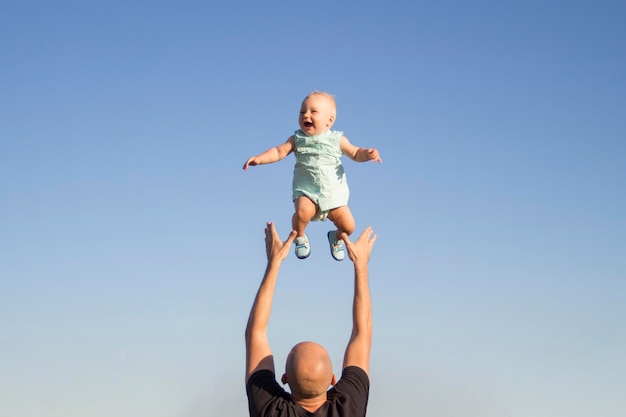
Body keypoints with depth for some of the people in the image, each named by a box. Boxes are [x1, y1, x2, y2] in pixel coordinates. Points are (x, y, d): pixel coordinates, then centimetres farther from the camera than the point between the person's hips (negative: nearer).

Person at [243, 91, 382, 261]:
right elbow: (279, 151, -3)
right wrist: (259, 158, -18)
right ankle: (299, 237, -1)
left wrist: (367, 153, -12)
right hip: (306, 191, -1)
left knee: (348, 226, -10)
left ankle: (337, 238, 29)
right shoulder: (297, 139, 3)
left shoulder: (337, 139, 3)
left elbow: (355, 153, 9)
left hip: (334, 195, 1)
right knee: (303, 211, -34)